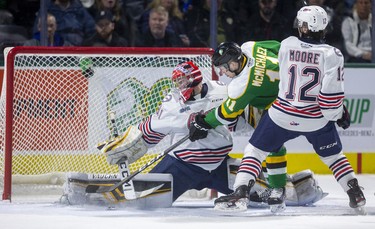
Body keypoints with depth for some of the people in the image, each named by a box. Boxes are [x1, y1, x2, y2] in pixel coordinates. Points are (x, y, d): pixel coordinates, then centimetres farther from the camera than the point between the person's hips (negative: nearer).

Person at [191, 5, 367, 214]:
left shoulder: (287, 45, -6)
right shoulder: (332, 55, -13)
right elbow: (332, 93, -18)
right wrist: (338, 113, 2)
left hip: (283, 116, 0)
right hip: (316, 118, 0)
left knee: (256, 150, 13)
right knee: (333, 155, 22)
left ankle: (240, 191, 1)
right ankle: (356, 196, 18)